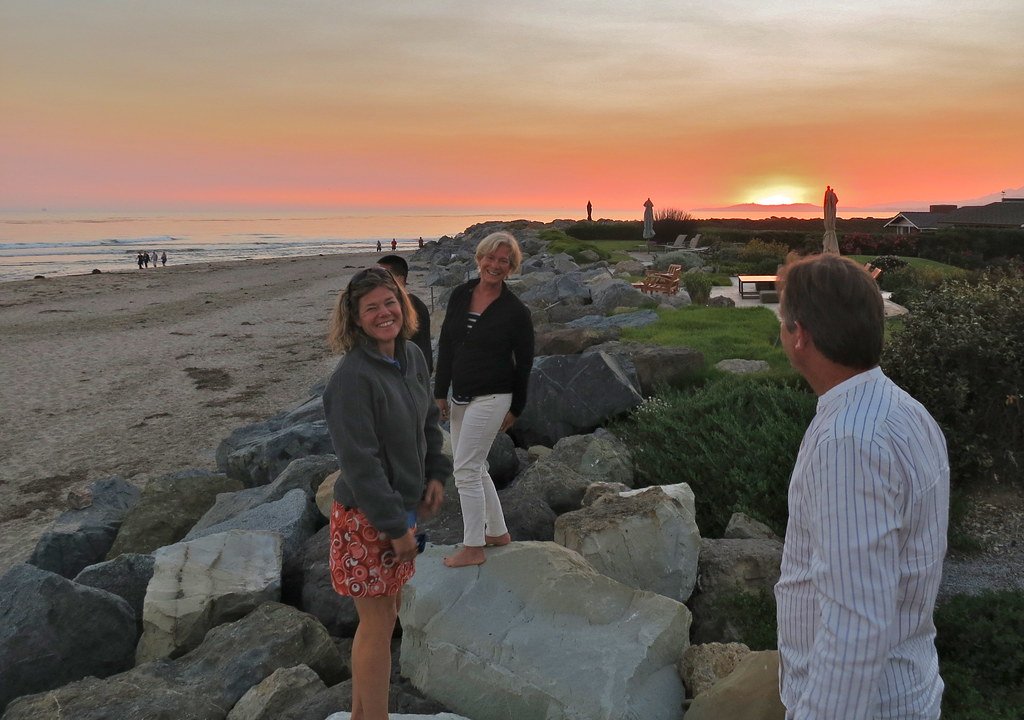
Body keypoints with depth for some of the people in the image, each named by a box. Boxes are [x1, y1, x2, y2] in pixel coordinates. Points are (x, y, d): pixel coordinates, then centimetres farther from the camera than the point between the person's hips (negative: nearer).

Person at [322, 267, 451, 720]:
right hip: (366, 517, -8)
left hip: (403, 505, 8)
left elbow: (428, 421, 17)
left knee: (386, 612, 20)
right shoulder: (353, 377, -23)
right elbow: (359, 462, -24)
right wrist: (396, 526, -20)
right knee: (377, 624, 3)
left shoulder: (412, 357, 2)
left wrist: (436, 474, 6)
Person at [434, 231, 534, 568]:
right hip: (460, 396, 7)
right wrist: (441, 391, 6)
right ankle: (498, 532, 33)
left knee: (466, 471, -5)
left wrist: (515, 408, -1)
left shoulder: (516, 311, -11)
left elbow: (524, 362, -4)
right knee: (474, 467, 16)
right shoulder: (460, 295, 3)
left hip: (490, 398, -7)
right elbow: (445, 344, 8)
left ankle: (473, 548, 10)